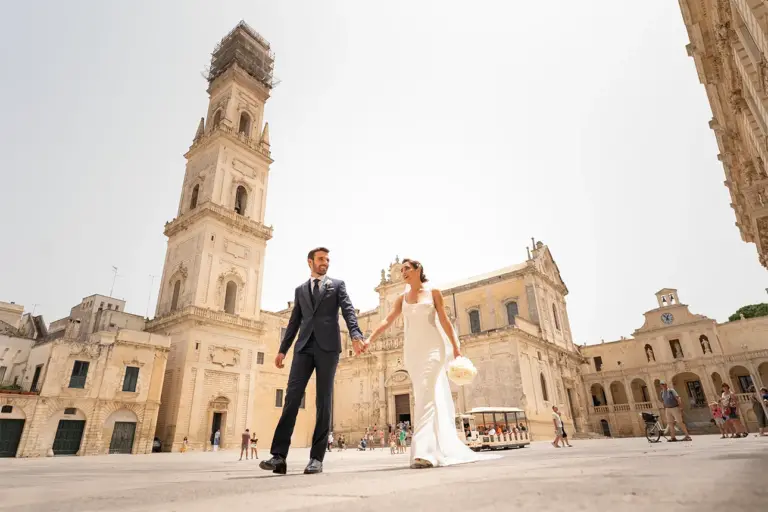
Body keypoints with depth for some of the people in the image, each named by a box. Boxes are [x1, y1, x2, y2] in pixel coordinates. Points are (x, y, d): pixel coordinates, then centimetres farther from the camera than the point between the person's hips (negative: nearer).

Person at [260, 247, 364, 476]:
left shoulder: (337, 285, 12)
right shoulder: (300, 289, 21)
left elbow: (348, 310, -2)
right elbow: (294, 321, 19)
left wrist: (356, 335, -20)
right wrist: (283, 349, 11)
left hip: (328, 346, -2)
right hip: (304, 346, 3)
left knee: (323, 400, -2)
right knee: (292, 397, -6)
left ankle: (317, 457, 3)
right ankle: (279, 455, -6)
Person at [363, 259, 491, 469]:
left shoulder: (433, 292, 3)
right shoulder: (402, 298, 12)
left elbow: (444, 321, 2)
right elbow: (387, 321, 7)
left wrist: (455, 348, -1)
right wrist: (369, 339, -4)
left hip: (432, 347, -4)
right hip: (412, 350, 4)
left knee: (426, 395, -16)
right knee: (428, 396, 6)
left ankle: (424, 451, -19)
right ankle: (444, 448, 16)